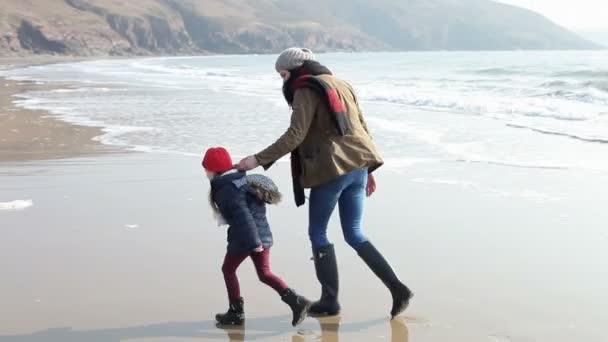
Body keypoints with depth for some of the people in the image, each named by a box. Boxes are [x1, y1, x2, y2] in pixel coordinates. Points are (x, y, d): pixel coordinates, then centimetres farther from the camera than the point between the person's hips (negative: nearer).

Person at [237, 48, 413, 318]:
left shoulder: (306, 91, -6)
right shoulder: (341, 85, 19)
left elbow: (294, 136, -16)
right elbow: (362, 128, 18)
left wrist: (259, 160, -15)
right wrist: (368, 170, 22)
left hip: (330, 170, -8)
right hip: (358, 167, 8)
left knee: (317, 233, 9)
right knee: (354, 234, 12)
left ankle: (330, 300, 11)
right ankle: (397, 288, 2)